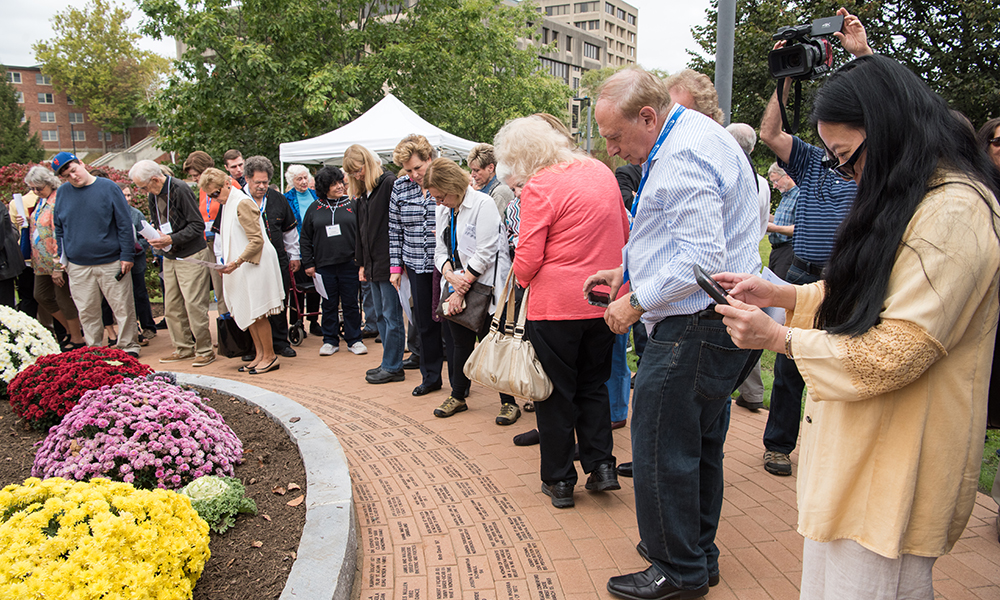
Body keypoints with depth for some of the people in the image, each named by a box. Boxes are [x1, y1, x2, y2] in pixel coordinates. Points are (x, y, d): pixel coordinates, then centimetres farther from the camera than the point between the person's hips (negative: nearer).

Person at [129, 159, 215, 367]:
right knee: (172, 307, 9)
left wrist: (171, 239, -20)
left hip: (191, 256, -8)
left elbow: (197, 225, -16)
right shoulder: (153, 196, 8)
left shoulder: (180, 189, -15)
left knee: (194, 305, -6)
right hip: (169, 258, 8)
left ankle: (205, 350, 4)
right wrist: (156, 235, -2)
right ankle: (183, 348, 20)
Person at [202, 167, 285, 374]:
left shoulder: (243, 203, -14)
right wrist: (225, 261, 13)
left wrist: (237, 262, -20)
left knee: (256, 313, -4)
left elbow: (257, 240, -18)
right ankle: (260, 355, 18)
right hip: (241, 267, 9)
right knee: (247, 313, 10)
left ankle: (270, 357, 6)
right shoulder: (228, 204, 14)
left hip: (253, 265, -9)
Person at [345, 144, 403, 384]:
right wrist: (362, 263, 19)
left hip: (389, 263, -9)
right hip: (373, 264, 9)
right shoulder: (361, 194, 16)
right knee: (380, 316, 13)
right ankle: (390, 363, 22)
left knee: (392, 316, -1)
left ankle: (392, 367, 7)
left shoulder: (389, 184, -10)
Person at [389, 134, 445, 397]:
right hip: (417, 266, 4)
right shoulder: (400, 186, 6)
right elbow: (395, 230, 9)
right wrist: (396, 266, 6)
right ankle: (430, 377, 26)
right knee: (424, 323, 11)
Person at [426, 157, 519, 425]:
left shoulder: (483, 204, -13)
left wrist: (461, 289, -15)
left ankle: (508, 402, 11)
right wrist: (449, 274, -11)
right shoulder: (443, 210, 11)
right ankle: (458, 396, 28)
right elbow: (440, 250, 11)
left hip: (484, 288, -6)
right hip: (457, 286, 6)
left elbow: (484, 254, -18)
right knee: (461, 343, 13)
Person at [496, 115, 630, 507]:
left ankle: (559, 481, 18)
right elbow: (624, 233, 14)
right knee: (594, 384, 21)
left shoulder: (538, 187, -14)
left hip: (557, 304, -6)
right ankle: (601, 466, 19)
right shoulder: (601, 171, 8)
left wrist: (522, 282, 5)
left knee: (556, 393, 8)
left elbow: (527, 260, -16)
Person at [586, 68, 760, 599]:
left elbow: (702, 259, -27)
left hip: (694, 330, -11)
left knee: (660, 453, 0)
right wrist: (625, 270, 19)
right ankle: (698, 554, 36)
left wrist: (637, 302, -17)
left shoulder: (682, 157, -19)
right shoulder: (693, 135, 16)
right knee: (700, 446, 20)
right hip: (716, 325, 11)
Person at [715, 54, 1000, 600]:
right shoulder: (911, 201, 13)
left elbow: (896, 354, -24)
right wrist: (780, 295, 7)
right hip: (858, 449, 10)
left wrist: (780, 339, -15)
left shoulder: (954, 212, -21)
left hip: (891, 470, -9)